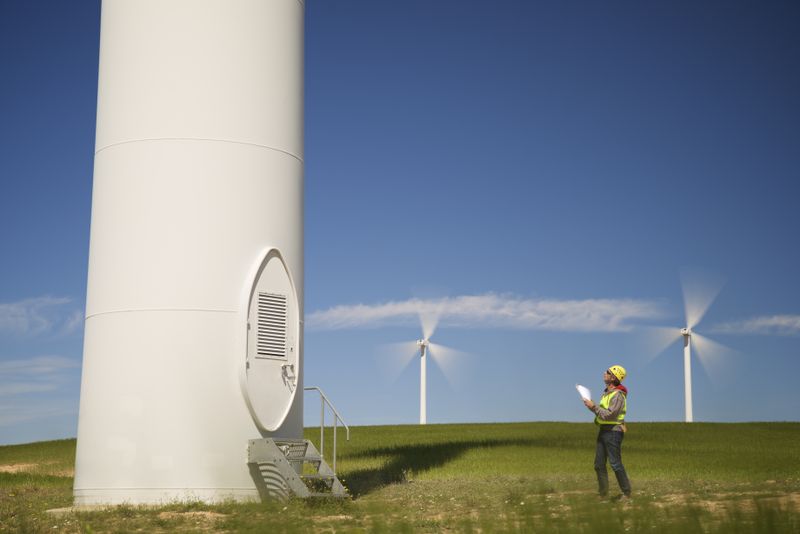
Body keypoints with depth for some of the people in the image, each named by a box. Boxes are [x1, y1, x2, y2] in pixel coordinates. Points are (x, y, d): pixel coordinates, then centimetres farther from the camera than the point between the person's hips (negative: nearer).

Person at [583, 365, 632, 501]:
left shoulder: (618, 395, -15)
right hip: (603, 431, 9)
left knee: (615, 464, -6)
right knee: (599, 464, 9)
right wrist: (593, 407, 3)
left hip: (613, 432, -9)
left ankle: (626, 493, 4)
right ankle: (603, 493, 17)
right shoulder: (606, 393, 14)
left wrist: (593, 407, -18)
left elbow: (609, 414, -23)